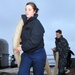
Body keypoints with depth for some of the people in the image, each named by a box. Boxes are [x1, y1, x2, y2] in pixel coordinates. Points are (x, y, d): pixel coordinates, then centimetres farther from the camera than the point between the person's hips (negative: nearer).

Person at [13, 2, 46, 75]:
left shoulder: (37, 24, -15)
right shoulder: (24, 23, 7)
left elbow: (34, 41, -23)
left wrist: (22, 47, -16)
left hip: (38, 54, -6)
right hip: (26, 54, 6)